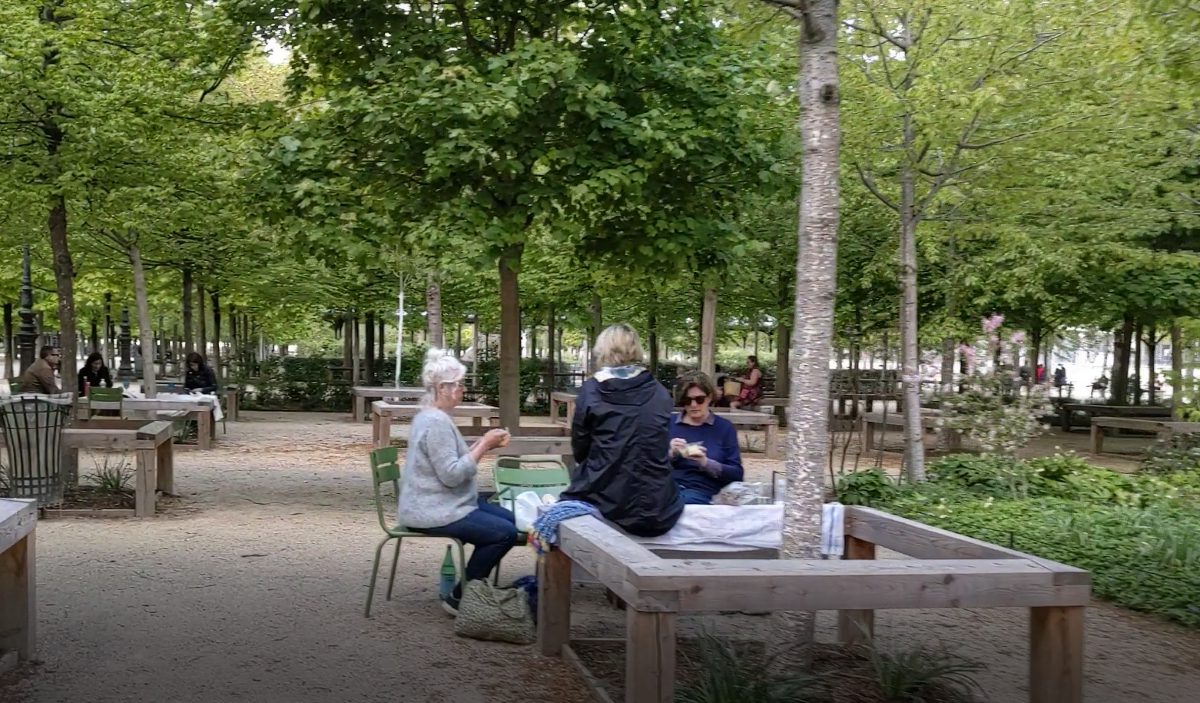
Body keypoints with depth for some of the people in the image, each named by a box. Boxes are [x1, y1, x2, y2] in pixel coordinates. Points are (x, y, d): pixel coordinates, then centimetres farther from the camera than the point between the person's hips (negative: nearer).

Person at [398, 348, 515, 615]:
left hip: (444, 503, 11)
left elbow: (451, 461, 17)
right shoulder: (435, 422, -21)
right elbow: (452, 475, -25)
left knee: (511, 519, 9)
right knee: (505, 533, -17)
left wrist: (484, 444, 4)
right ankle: (458, 598, -5)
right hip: (432, 511, -11)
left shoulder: (434, 416, 13)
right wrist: (484, 445, -18)